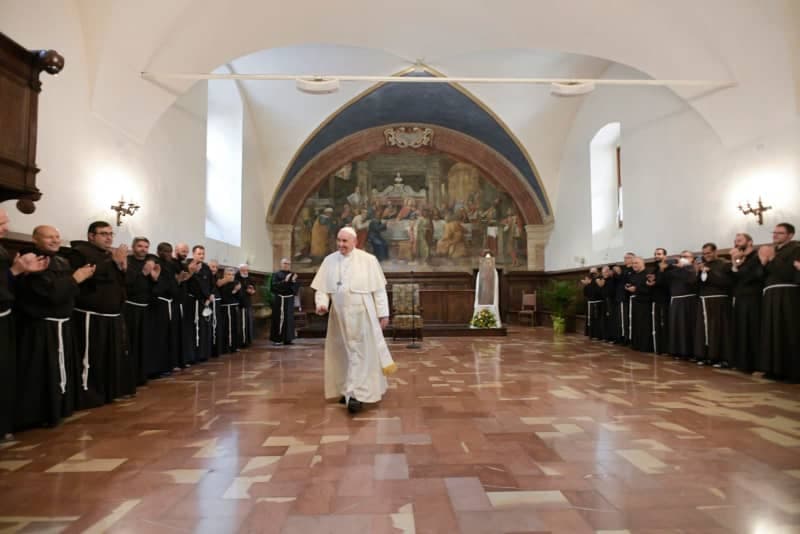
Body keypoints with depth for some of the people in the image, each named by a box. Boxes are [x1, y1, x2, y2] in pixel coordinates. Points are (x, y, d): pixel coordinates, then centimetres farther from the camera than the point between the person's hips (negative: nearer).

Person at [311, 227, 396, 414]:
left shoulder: (368, 260, -6)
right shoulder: (329, 260, 3)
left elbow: (379, 289, -3)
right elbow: (322, 288, 4)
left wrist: (383, 314, -4)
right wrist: (321, 303, -16)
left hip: (362, 315, -4)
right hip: (339, 316, 4)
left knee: (360, 353, -3)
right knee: (343, 354, 14)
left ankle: (356, 394, 0)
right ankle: (347, 389, 29)